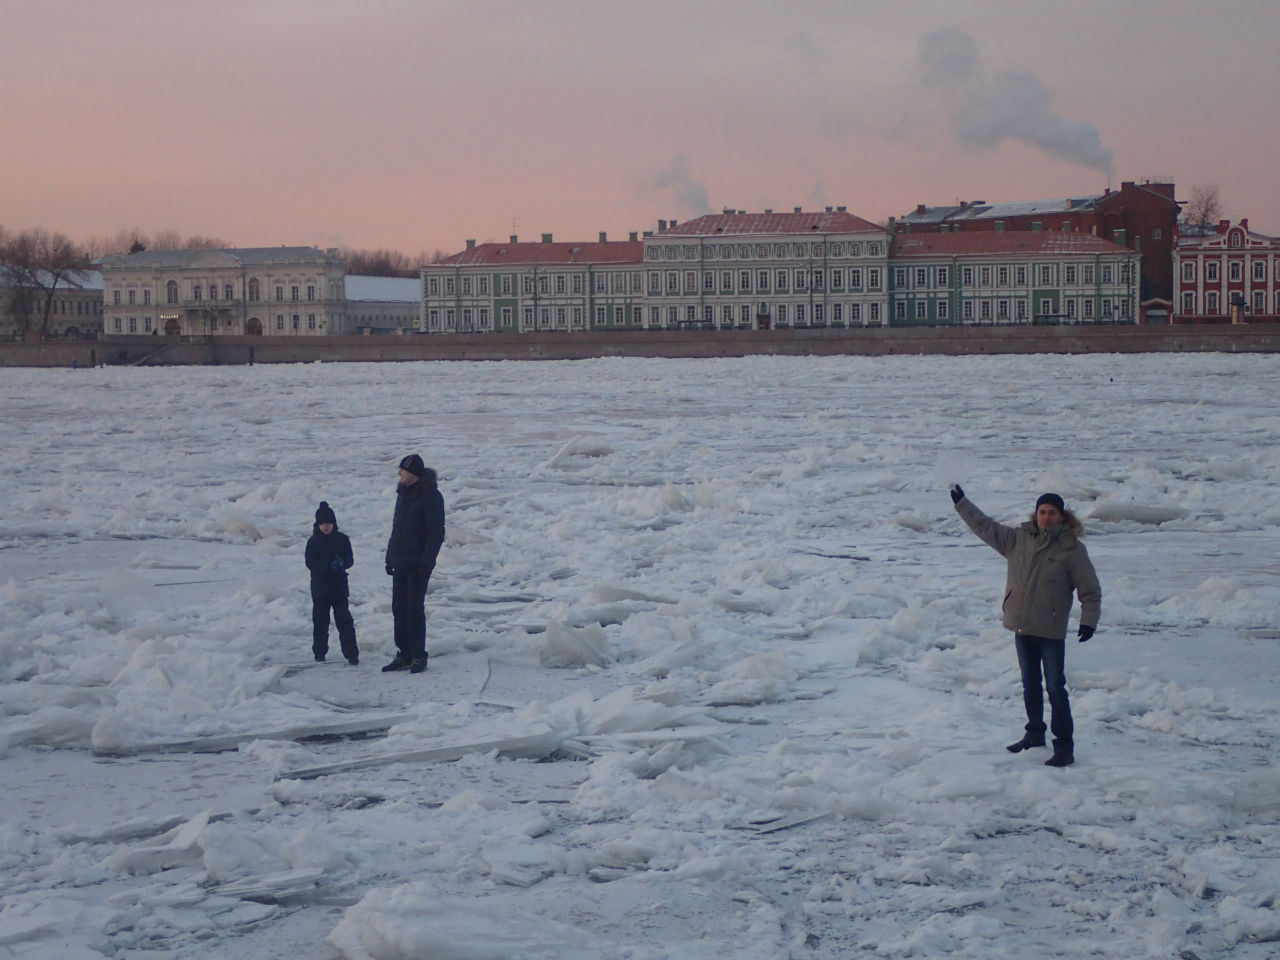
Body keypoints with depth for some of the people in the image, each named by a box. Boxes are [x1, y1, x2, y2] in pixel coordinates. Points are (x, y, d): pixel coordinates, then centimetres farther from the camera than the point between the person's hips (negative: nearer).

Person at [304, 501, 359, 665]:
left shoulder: (342, 539, 3)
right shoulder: (313, 542, -1)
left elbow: (350, 560, 3)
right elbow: (311, 563, -8)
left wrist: (342, 563, -21)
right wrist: (330, 566, -22)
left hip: (339, 587, 0)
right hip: (320, 588, 0)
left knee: (345, 621, -4)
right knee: (320, 622, 9)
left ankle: (351, 653, -4)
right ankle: (319, 653, 20)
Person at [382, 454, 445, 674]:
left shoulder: (431, 497, -11)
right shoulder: (404, 493, 14)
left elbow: (436, 533, -14)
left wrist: (426, 561, -19)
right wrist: (390, 557, 16)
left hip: (418, 564, -8)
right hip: (400, 563, 8)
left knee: (415, 609, -6)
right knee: (399, 609, 8)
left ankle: (419, 657, 0)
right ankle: (404, 655, 14)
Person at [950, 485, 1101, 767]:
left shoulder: (1072, 549, -7)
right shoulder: (1018, 539, 5)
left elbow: (1090, 590, -4)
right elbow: (985, 527, 17)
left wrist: (1088, 620, -15)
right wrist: (962, 503, 18)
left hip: (1051, 631, -5)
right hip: (1021, 627, 5)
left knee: (1055, 688, -7)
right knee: (1030, 685, 18)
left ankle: (1064, 746, -5)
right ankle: (1035, 733, 33)